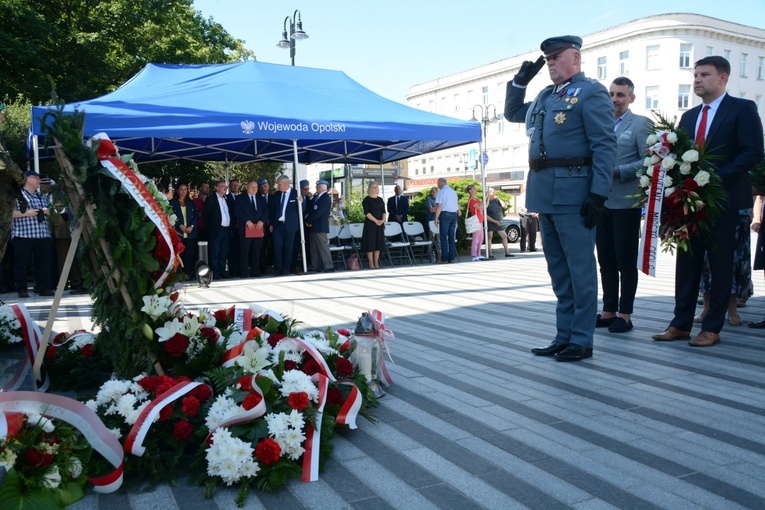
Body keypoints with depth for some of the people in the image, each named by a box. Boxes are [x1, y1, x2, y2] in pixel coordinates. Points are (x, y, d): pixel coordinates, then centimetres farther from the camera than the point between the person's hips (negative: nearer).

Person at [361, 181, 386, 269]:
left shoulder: (380, 200, 13)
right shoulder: (366, 200, -3)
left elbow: (384, 211, 9)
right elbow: (367, 213, -11)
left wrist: (383, 220, -9)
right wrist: (376, 220, -17)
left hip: (380, 224, 5)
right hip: (370, 224, -5)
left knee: (378, 243, 5)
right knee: (370, 243, -5)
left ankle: (376, 263, 10)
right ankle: (371, 264, -1)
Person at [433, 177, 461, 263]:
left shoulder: (441, 192, -7)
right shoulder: (453, 192, 12)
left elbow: (439, 206, -14)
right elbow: (457, 204, 20)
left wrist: (436, 217, -13)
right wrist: (458, 211, 39)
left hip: (445, 214, -6)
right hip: (454, 214, 6)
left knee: (443, 237, -3)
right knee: (452, 237, 9)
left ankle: (444, 259, -5)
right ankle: (452, 258, 10)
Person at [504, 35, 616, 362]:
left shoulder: (591, 92, -4)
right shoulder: (545, 96, 19)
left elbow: (605, 147, -11)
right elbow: (512, 113, 33)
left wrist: (598, 194, -19)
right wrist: (521, 80, 18)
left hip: (573, 193, -8)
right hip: (545, 193, 8)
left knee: (579, 269, 0)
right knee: (559, 271, 13)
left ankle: (581, 340, 10)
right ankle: (564, 335, 23)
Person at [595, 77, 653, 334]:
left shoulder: (641, 123, 0)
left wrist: (617, 171, -17)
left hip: (625, 203, -5)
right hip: (601, 202, 5)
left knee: (626, 261, 0)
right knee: (606, 260, 8)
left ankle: (625, 314, 8)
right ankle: (609, 311, 15)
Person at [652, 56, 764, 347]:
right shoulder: (689, 116, 17)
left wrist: (716, 177, -19)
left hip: (723, 199, -5)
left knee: (720, 265, 2)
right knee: (687, 262, 6)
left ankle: (712, 328, 8)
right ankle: (681, 323, 12)